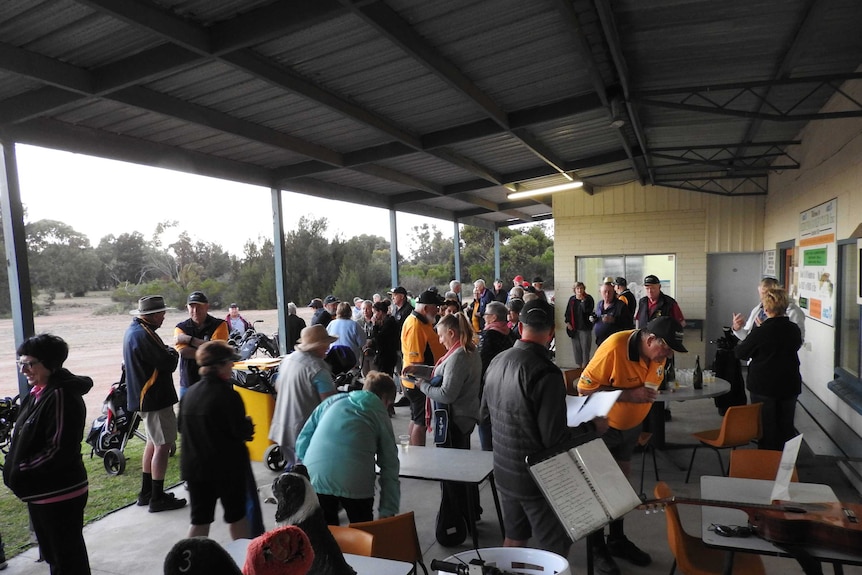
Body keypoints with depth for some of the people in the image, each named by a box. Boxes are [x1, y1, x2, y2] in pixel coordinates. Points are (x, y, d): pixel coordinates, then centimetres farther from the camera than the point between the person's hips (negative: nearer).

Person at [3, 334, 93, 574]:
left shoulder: (62, 396, -23)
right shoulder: (38, 392, 6)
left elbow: (60, 450, -25)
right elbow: (25, 441, 16)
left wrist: (21, 473, -17)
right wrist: (13, 468, 3)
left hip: (60, 493, -9)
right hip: (40, 491, 9)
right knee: (51, 554, 24)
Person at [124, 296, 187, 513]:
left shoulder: (133, 331, 12)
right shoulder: (144, 335, -21)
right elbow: (168, 364, -21)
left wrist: (166, 353, -1)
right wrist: (173, 353, -2)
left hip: (143, 397, 11)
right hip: (155, 399, -11)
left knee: (153, 442, 19)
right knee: (163, 445, -4)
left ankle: (146, 492, 28)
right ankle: (158, 498, 2)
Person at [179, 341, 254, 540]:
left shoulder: (189, 394, 1)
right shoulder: (228, 395, -21)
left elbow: (182, 428, 11)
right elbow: (242, 432, -20)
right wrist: (248, 424, 1)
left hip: (194, 466, 5)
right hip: (228, 467, -5)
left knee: (199, 519, 15)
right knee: (236, 515, 13)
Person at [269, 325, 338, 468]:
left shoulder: (287, 359, 5)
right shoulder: (317, 368, -22)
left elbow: (277, 387, 18)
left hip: (283, 428, 8)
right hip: (305, 432, -8)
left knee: (292, 465, 23)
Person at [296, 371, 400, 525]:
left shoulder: (332, 401, 22)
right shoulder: (381, 415, 17)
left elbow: (302, 443, 20)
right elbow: (390, 469, 13)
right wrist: (387, 512, 15)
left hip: (315, 477, 3)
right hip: (355, 481, -2)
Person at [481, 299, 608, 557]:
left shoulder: (497, 362, -3)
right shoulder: (546, 373, -25)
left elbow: (484, 412, 10)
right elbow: (556, 439, -24)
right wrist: (593, 427, -9)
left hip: (504, 471, 7)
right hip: (537, 477, -7)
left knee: (514, 538, 23)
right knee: (555, 550, 11)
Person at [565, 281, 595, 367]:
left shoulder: (588, 298, -4)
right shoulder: (572, 299, 9)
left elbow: (587, 310, -20)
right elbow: (568, 312, 13)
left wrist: (583, 300, -21)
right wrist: (568, 322, 2)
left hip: (585, 328, -4)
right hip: (574, 328, 5)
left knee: (585, 348, -3)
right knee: (576, 348, 10)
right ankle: (578, 366, 19)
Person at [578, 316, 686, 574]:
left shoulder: (659, 353, -9)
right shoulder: (614, 348, -30)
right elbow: (584, 387, -27)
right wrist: (629, 394, -32)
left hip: (631, 425, 6)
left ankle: (617, 540, 35)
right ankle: (596, 546, 24)